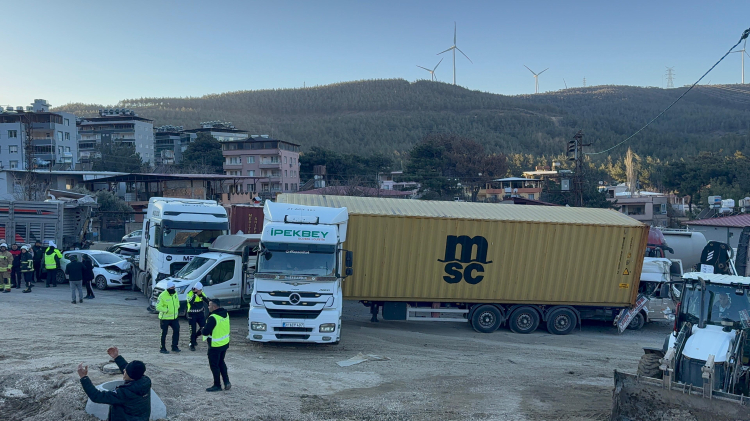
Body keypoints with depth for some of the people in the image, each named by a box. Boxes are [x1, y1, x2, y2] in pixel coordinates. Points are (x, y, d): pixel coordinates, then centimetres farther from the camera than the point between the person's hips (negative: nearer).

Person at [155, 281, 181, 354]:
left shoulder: (175, 293, 2)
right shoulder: (162, 296, -19)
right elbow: (158, 307, -19)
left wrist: (177, 309, 12)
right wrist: (166, 310, -24)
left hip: (174, 317, 6)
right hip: (165, 318, -6)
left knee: (176, 331, 6)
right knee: (164, 333, 3)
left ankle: (174, 347, 19)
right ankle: (163, 348, 15)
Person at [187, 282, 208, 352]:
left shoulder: (202, 293, 2)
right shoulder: (190, 293, -13)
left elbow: (207, 301, -8)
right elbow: (190, 302, -29)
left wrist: (201, 295, -21)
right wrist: (195, 294, -30)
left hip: (200, 313, 4)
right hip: (192, 314, -4)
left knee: (204, 328, 0)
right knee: (193, 330, -2)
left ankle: (195, 338, 26)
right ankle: (192, 345, 13)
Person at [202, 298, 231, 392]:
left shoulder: (213, 318, -25)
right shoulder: (225, 314, 1)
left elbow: (205, 332, -23)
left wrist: (203, 329, -1)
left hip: (215, 346, -8)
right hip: (225, 343, 8)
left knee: (214, 365, 7)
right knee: (221, 362, 22)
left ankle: (217, 385, 17)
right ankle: (226, 382, 19)